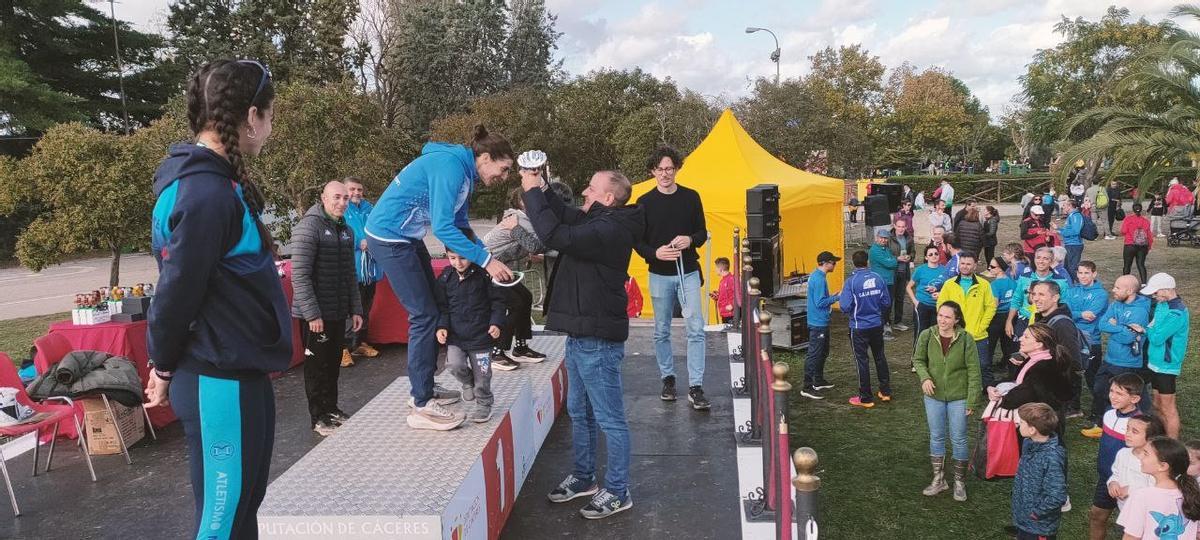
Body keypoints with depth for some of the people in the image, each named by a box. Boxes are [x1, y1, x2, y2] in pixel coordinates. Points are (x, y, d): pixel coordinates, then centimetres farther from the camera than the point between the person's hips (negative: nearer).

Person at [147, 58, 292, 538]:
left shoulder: (207, 178, 10)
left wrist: (168, 361, 19)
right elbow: (178, 289, -19)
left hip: (237, 372, 10)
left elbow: (178, 281, 16)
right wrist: (165, 367, -4)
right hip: (221, 381, -10)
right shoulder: (208, 192, -22)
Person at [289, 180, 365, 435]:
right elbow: (299, 275, -17)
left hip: (338, 313, 7)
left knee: (333, 363, 15)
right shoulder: (309, 227, -12)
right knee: (317, 364, 3)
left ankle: (332, 408, 29)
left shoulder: (346, 230, 12)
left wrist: (355, 309, 13)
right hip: (315, 315, -7)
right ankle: (318, 418, 14)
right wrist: (312, 314, -20)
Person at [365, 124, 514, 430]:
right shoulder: (451, 167, -22)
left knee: (430, 310, 14)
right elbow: (443, 228, -28)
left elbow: (460, 225, 14)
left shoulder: (464, 173, 9)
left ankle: (425, 388, 25)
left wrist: (487, 257, 2)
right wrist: (485, 260, -27)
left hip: (407, 239, 11)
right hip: (389, 238, -10)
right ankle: (422, 408, -6)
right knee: (424, 315, -10)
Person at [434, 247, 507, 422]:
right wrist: (442, 326, -6)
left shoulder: (483, 275, -9)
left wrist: (496, 323, -13)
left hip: (480, 334, -2)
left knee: (482, 374, 3)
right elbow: (442, 306, 8)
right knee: (454, 365, -16)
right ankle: (468, 382, 18)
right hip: (455, 335, 2)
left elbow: (498, 301, -1)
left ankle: (483, 404, 27)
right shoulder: (445, 278, 0)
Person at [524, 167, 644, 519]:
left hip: (598, 340, -11)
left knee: (609, 419, 1)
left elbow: (557, 236, -30)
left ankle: (618, 492, 12)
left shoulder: (611, 229, -20)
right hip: (580, 334, 11)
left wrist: (532, 192, -20)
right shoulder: (598, 222, 10)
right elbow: (566, 216, 17)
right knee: (579, 412, 20)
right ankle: (584, 477, 34)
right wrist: (538, 188, 0)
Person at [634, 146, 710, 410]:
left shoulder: (691, 197, 3)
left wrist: (690, 240, -14)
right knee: (661, 331, 9)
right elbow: (638, 241, 1)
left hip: (688, 272, 0)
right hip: (659, 275, 0)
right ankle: (667, 379, 25)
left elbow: (702, 232, 8)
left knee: (696, 330, -7)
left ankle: (695, 387, -4)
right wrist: (655, 253, -19)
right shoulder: (644, 202, 0)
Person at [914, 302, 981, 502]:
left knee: (958, 439, 9)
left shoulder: (966, 339, -16)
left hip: (958, 397, -2)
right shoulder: (927, 336, -10)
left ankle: (960, 481, 27)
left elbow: (973, 371, -11)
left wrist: (972, 401, -11)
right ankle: (938, 479, 30)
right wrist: (924, 377, -15)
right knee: (936, 437, 14)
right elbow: (918, 360, 4)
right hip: (934, 396, 2)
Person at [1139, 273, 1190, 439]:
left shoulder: (1177, 313, -24)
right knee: (1158, 406, 18)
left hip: (1166, 365, -9)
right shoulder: (1162, 304, 5)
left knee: (1167, 408, 1)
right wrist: (1142, 330, -5)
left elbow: (1157, 338, -24)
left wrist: (1144, 330, -6)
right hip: (1155, 362, 9)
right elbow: (1154, 327, 14)